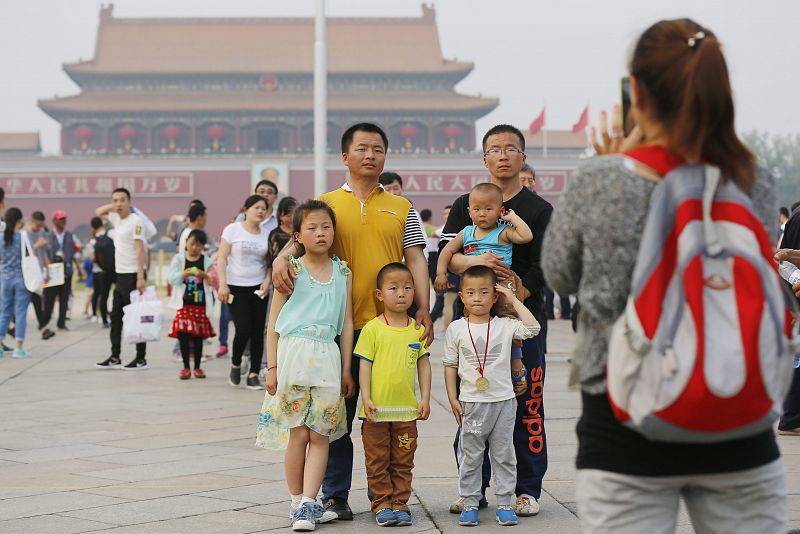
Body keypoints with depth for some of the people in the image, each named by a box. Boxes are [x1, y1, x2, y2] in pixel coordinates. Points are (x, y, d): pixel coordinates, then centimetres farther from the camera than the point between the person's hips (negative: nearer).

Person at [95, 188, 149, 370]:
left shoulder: (135, 221, -12)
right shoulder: (117, 219, 12)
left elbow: (140, 249, -18)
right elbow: (99, 212, 30)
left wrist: (140, 277, -24)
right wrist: (113, 205, 10)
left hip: (133, 275, -9)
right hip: (120, 275, 9)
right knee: (116, 317, 10)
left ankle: (141, 359, 0)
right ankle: (115, 358, 16)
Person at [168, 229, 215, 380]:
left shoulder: (206, 261, 4)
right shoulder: (179, 258, 4)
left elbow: (212, 281, -1)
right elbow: (172, 279, -5)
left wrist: (205, 275, -21)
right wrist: (184, 273, -20)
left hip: (200, 304, 1)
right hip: (184, 304, -1)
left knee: (198, 336, 5)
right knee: (183, 334, -6)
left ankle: (197, 367, 15)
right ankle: (186, 367, 2)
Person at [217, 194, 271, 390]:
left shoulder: (267, 234, 9)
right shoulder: (233, 230, -2)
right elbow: (222, 258, -4)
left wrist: (267, 282, -5)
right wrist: (223, 284, -12)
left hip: (258, 288, 4)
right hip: (236, 287, -4)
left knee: (258, 332, -1)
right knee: (243, 330, -13)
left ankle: (253, 375, 5)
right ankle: (235, 365, 14)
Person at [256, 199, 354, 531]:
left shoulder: (343, 273, 10)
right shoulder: (292, 270, 3)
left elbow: (347, 323, 12)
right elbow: (273, 322, 3)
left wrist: (346, 369, 9)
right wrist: (272, 366, -2)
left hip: (327, 357, 2)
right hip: (293, 352, -2)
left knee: (320, 435, -1)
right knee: (297, 434, 1)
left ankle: (308, 504, 1)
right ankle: (297, 502, 11)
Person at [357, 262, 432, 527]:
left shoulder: (417, 329, 5)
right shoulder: (372, 328, -4)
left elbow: (424, 364, 9)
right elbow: (365, 365, -4)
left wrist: (425, 398, 3)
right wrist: (366, 398, -10)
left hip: (407, 409, 2)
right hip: (376, 409, -2)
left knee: (403, 462, 9)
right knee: (377, 461, 5)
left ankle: (400, 503, 17)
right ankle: (382, 505, 13)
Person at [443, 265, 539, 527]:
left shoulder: (505, 326, 0)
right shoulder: (456, 329, 0)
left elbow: (532, 328, -14)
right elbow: (450, 365, 5)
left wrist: (514, 301, -9)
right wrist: (453, 398, 0)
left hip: (503, 400, 0)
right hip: (471, 402, 0)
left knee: (504, 454, 6)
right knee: (470, 455, 7)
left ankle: (505, 502, 13)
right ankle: (469, 502, 14)